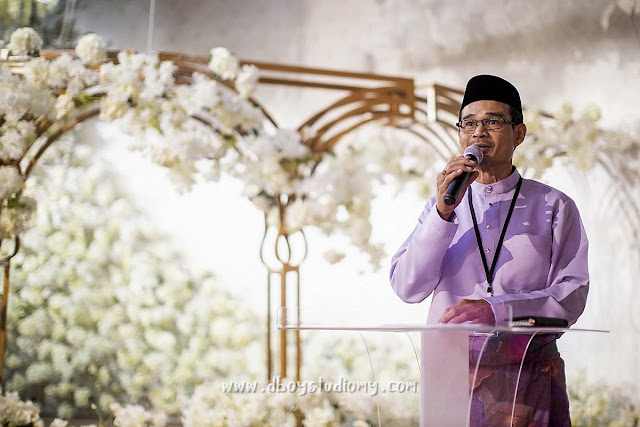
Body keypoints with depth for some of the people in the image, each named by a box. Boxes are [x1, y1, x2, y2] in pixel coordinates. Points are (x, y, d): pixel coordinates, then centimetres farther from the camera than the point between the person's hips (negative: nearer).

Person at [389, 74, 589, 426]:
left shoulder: (554, 206, 5)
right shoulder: (440, 207, 11)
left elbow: (572, 297, -5)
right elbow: (407, 288, -3)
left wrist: (494, 309, -19)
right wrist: (443, 212, -13)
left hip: (530, 380, -1)